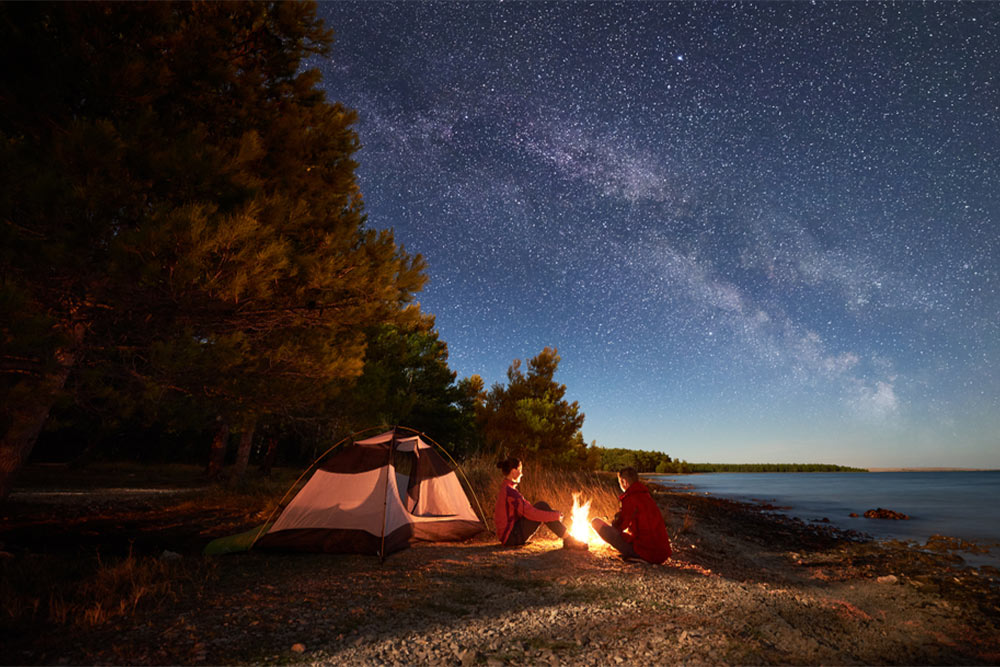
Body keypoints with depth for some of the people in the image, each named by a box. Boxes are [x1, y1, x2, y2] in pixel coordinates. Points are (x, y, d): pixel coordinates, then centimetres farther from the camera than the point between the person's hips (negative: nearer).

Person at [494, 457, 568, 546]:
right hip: (512, 537, -9)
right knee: (542, 506, -14)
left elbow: (526, 509, 17)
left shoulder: (505, 489, 11)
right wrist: (555, 516, -13)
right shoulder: (510, 491, -20)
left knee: (542, 507, 7)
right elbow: (531, 513, -23)